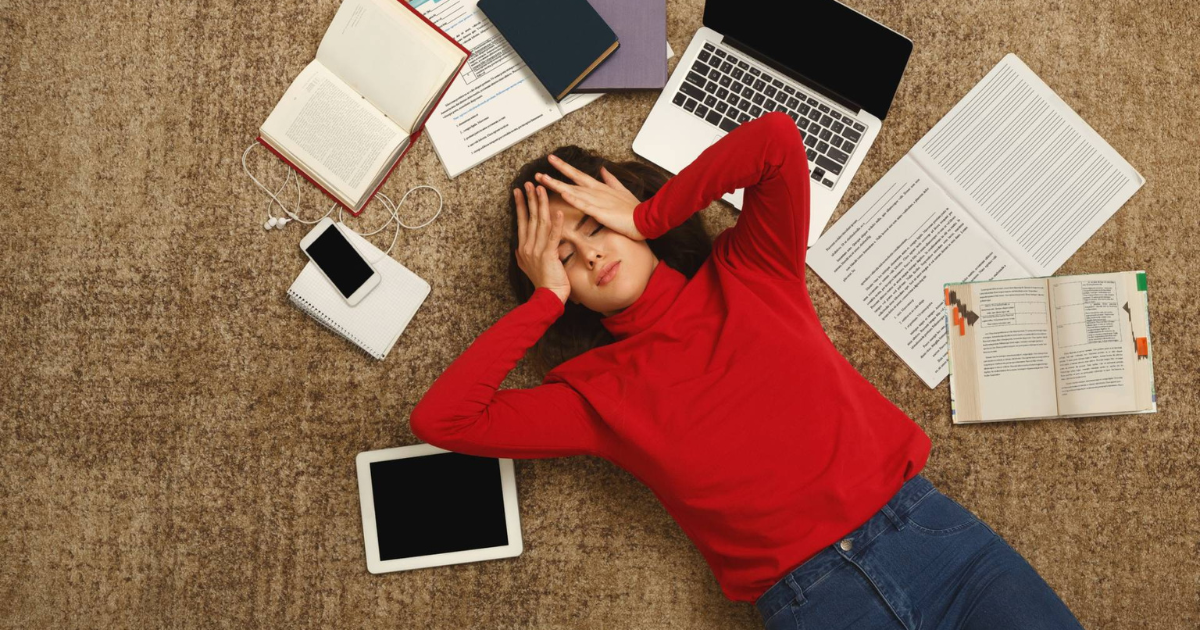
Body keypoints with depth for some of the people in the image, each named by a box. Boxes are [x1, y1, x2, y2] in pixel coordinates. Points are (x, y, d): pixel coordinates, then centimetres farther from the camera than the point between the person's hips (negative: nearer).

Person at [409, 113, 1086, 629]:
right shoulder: (596, 391, 5)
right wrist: (545, 298, 0)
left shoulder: (747, 271, 9)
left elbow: (776, 139, -5)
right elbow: (439, 418, -5)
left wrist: (647, 216, 0)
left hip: (926, 524, 2)